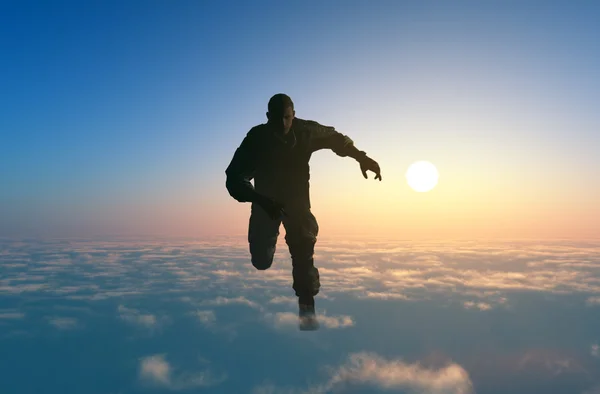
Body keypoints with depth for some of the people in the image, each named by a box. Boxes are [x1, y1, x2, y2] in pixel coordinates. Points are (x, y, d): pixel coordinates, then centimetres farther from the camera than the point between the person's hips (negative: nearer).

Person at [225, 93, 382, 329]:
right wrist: (261, 201, -43)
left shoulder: (306, 131, -20)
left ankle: (307, 309, 3)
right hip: (266, 201, 0)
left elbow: (335, 138, 0)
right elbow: (234, 178, -28)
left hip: (298, 200, 1)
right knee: (261, 261, 2)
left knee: (304, 253, -12)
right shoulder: (256, 138, -25)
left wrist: (362, 158, -10)